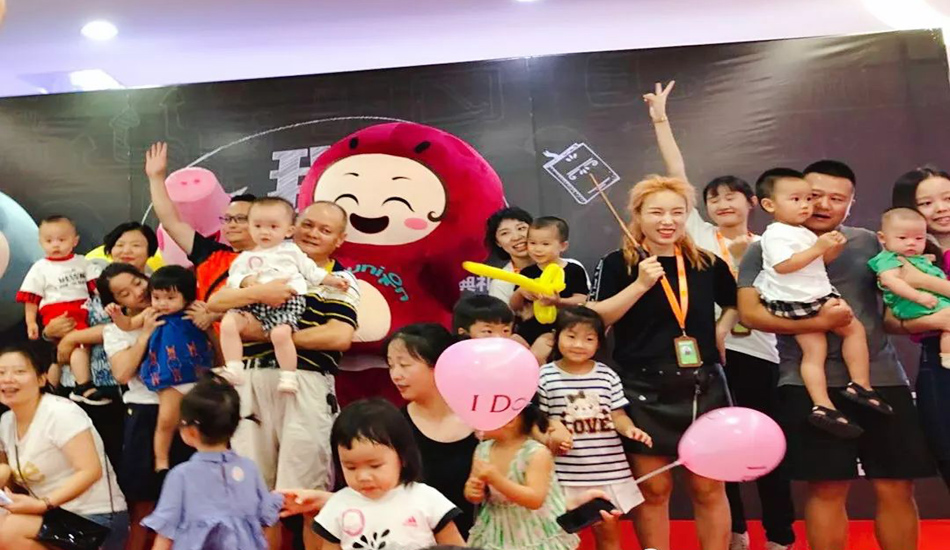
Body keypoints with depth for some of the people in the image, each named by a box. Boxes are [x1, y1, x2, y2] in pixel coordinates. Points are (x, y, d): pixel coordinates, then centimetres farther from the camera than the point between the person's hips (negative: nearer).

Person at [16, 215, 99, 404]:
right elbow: (31, 299, 6)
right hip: (58, 314, -4)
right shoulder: (40, 268, 7)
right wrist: (31, 322, -1)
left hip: (84, 311, 4)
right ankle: (83, 387, -28)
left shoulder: (81, 262, 15)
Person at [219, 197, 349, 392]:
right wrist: (245, 281, -13)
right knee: (228, 322, -21)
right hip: (255, 305, 3)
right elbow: (232, 278, 9)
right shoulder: (246, 257, 19)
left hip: (288, 303, -3)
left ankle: (289, 377, -21)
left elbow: (311, 270, 23)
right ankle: (233, 370, -18)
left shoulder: (291, 250, 18)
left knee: (280, 333, -33)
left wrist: (332, 280, 15)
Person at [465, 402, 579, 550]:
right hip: (498, 534, 5)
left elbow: (535, 500, -29)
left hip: (536, 536, -5)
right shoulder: (483, 450, -3)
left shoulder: (537, 453, -21)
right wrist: (471, 491, -19)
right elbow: (476, 496, 6)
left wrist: (495, 478, -35)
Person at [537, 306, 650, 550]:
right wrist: (550, 437, -17)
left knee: (607, 530, 17)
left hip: (608, 470, 2)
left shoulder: (607, 376, 0)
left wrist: (629, 429, -16)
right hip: (565, 472, -2)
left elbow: (617, 415, 4)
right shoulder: (544, 377, -5)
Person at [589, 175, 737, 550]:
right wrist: (641, 284, -18)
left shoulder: (708, 264, 7)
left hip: (703, 387, 3)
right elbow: (595, 319, -12)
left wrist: (721, 330, 6)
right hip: (644, 390, -3)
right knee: (652, 489, 5)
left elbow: (734, 304, 25)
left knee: (708, 487, 8)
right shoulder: (618, 264, -3)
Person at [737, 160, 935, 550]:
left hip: (882, 378, 4)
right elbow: (750, 312, -9)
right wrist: (816, 323, -21)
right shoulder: (766, 249, 2)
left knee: (897, 489, 7)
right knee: (827, 488, 2)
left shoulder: (870, 243, 12)